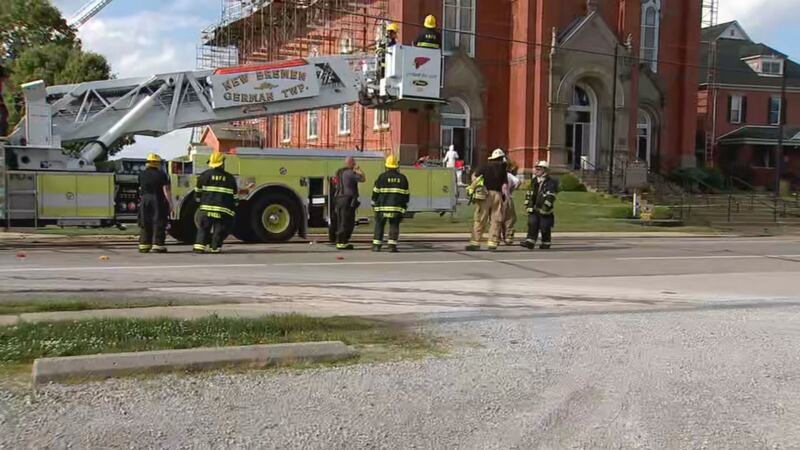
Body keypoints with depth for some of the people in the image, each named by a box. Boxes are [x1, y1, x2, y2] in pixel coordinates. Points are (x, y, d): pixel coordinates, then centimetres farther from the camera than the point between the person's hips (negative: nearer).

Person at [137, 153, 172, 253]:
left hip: (144, 201, 4)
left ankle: (144, 245, 11)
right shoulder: (161, 174, -8)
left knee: (144, 224, 10)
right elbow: (166, 190, -13)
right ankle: (157, 245, -5)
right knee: (158, 224, -1)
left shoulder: (141, 174, 6)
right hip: (158, 201, -4)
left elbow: (140, 188, 14)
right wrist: (170, 203, -10)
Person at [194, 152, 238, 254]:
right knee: (219, 230, 7)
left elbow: (198, 192, 9)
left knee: (203, 228, 8)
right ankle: (215, 247, 3)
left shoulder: (205, 175, 2)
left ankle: (199, 246, -2)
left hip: (207, 208, 0)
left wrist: (201, 201, 27)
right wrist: (233, 212, 21)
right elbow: (234, 197, 10)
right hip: (223, 210, 0)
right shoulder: (230, 178, 6)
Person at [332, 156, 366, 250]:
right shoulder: (350, 173, -11)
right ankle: (342, 243, -7)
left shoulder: (339, 172, 14)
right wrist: (359, 169, 12)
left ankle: (339, 242, 15)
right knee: (347, 223, -5)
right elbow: (363, 179, -4)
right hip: (348, 200, -9)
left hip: (338, 199, 9)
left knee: (341, 223, 13)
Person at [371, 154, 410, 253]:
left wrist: (374, 204, 11)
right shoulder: (402, 178, 4)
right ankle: (392, 245, -4)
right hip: (397, 207, 1)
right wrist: (404, 206, 17)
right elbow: (406, 194, 7)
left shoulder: (382, 177, -4)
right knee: (394, 226, 5)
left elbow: (376, 192, -1)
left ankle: (376, 245, 6)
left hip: (382, 206, -1)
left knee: (379, 225, 7)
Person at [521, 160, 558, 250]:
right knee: (532, 224, -4)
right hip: (534, 209, 6)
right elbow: (529, 194, 24)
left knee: (545, 226, 3)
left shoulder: (550, 182, -8)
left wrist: (545, 206, -22)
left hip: (544, 210, -6)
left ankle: (546, 243, 16)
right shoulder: (534, 181, 15)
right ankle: (530, 242, -6)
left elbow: (550, 196, -16)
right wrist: (528, 204, 20)